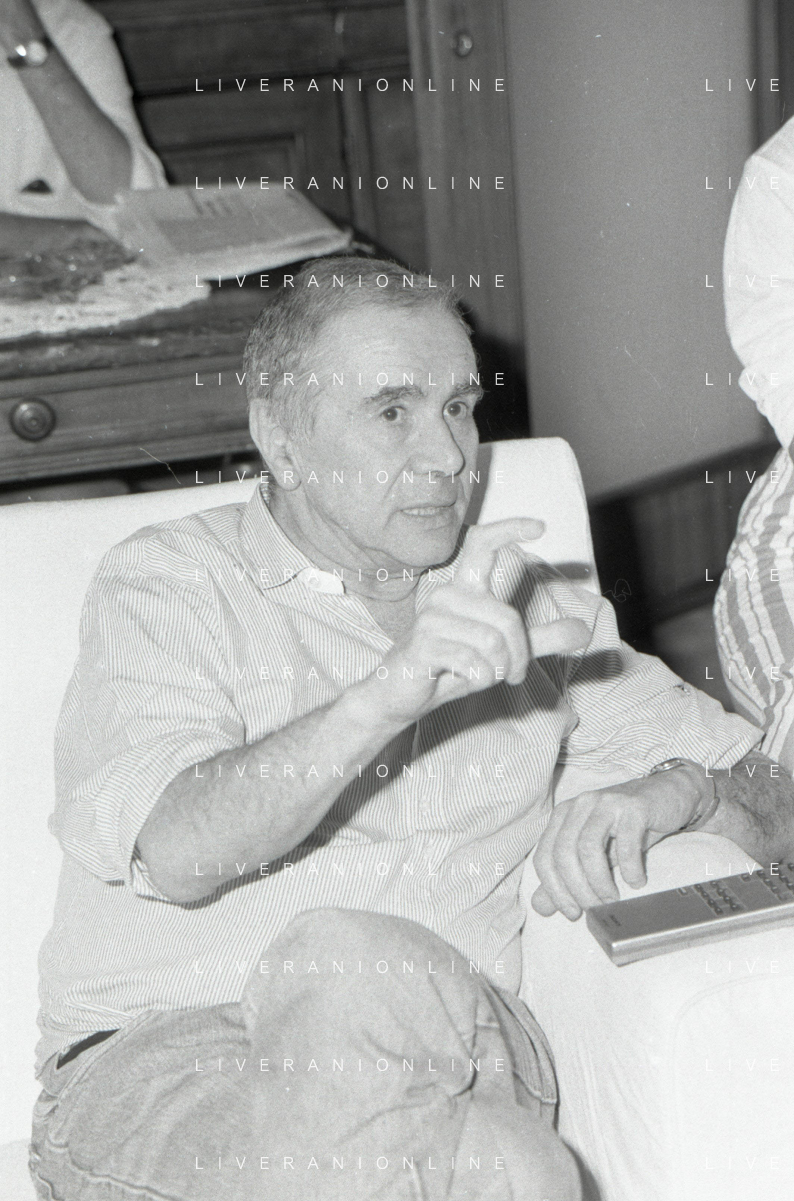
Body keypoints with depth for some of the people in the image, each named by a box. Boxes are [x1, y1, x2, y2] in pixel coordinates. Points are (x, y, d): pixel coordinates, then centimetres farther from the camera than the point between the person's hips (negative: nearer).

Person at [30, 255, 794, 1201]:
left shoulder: (520, 604, 18)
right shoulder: (164, 584, 6)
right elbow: (177, 855, -12)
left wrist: (675, 793, -5)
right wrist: (389, 694, -27)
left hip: (449, 1046, 4)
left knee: (344, 968, -31)